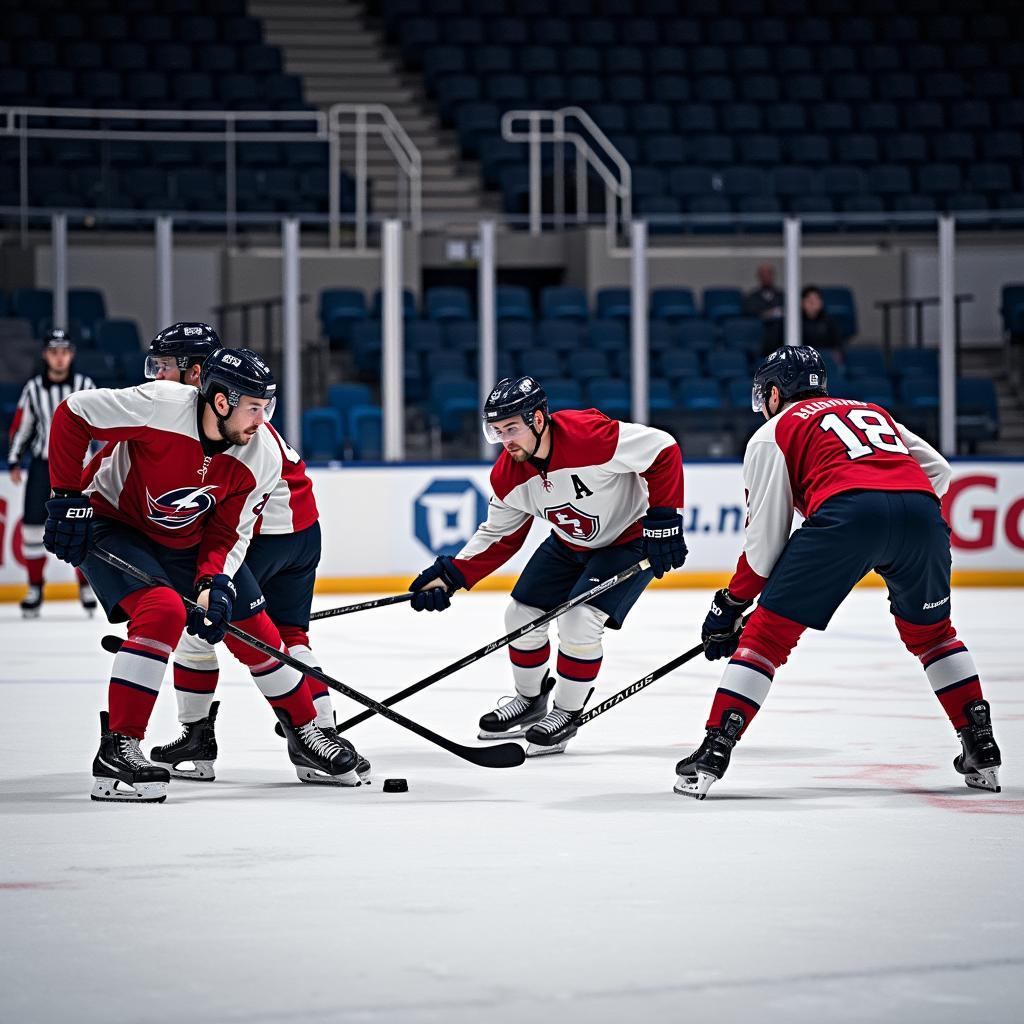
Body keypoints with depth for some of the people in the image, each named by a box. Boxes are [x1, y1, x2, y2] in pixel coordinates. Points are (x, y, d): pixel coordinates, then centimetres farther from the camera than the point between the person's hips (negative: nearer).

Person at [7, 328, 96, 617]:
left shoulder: (84, 385, -1)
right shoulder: (33, 388, 3)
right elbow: (20, 426, 9)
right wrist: (14, 462, 5)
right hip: (42, 465, 2)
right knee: (32, 525, -1)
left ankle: (86, 586, 7)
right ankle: (35, 588, 10)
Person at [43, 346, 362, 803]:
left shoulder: (262, 457, -16)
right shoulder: (159, 406, -31)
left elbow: (229, 531, -7)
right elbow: (72, 414, -20)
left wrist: (212, 582, -25)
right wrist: (68, 497, -19)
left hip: (190, 541, 6)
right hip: (113, 525, -6)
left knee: (255, 632, 7)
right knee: (163, 611, -30)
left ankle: (305, 735, 28)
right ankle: (116, 750, -27)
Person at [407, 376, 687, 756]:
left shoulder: (591, 435, -35)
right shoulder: (508, 475, -14)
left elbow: (663, 450, -27)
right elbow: (500, 538, -2)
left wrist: (664, 520, -26)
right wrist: (449, 577, -13)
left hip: (630, 538, -7)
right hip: (569, 543, 7)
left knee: (580, 620, -20)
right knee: (522, 616, 5)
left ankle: (567, 713, 2)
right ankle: (530, 700, 31)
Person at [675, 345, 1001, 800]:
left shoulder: (774, 432, 23)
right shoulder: (872, 412, 38)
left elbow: (766, 538, 17)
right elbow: (939, 470, 28)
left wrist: (729, 607, 26)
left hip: (847, 511, -4)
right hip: (920, 508, 4)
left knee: (769, 630, 6)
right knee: (930, 630, 28)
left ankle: (713, 751, 0)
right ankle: (982, 751, 24)